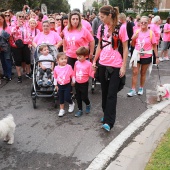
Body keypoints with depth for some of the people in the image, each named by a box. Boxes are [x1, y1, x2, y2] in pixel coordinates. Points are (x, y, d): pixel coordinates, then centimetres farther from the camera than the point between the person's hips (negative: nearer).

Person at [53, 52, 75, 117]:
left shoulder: (69, 67, -14)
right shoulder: (56, 68, -7)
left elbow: (72, 75, -2)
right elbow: (55, 77, 5)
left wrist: (73, 82, 6)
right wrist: (56, 85, 11)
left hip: (67, 85, -3)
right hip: (60, 85, 3)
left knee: (67, 98, -5)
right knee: (61, 98, 13)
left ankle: (71, 104, 28)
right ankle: (62, 110, 28)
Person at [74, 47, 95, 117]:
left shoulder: (89, 64, -15)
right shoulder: (76, 63, -1)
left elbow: (91, 74, -12)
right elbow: (74, 72, 10)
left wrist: (94, 70, -30)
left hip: (84, 84, -5)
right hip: (77, 83, 5)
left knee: (84, 97, 2)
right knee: (78, 97, 12)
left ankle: (88, 104, 35)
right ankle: (80, 110, 27)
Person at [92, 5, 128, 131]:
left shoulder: (121, 28, -10)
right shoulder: (101, 28, 4)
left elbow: (125, 48, -7)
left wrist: (123, 66, -10)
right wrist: (94, 61, 13)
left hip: (116, 66, -5)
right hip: (103, 64, 5)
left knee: (111, 94, -4)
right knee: (105, 92, 13)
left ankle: (109, 121, -1)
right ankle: (106, 115, 28)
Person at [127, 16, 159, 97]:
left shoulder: (151, 33, -9)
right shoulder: (137, 32, 0)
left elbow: (154, 46, -4)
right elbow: (133, 45, 7)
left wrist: (157, 56, -5)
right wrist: (133, 39, -13)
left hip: (146, 56, -2)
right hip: (137, 55, 2)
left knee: (143, 73, 11)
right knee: (135, 72, 0)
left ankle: (141, 88, 28)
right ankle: (133, 90, 7)